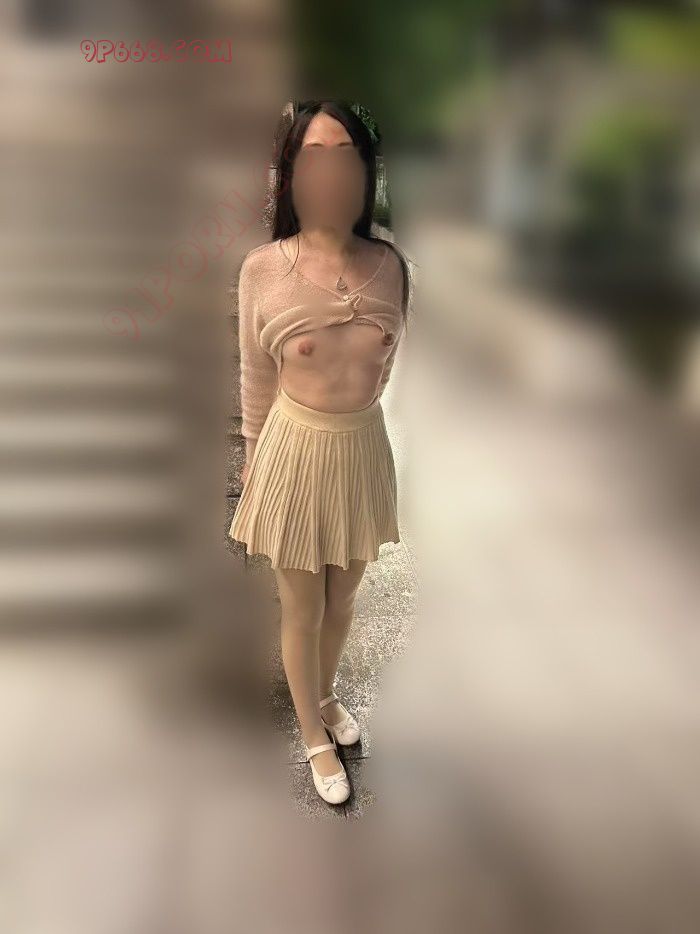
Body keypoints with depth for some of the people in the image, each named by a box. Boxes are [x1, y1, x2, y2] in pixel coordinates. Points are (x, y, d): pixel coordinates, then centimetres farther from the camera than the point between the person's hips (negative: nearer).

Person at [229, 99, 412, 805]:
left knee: (343, 600, 22)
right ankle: (315, 735, 39)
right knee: (302, 614, 13)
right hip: (296, 451, -3)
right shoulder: (262, 269, -15)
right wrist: (253, 454, 8)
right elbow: (256, 376, -2)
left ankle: (326, 697, 52)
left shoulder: (388, 264, -8)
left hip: (364, 448, 3)